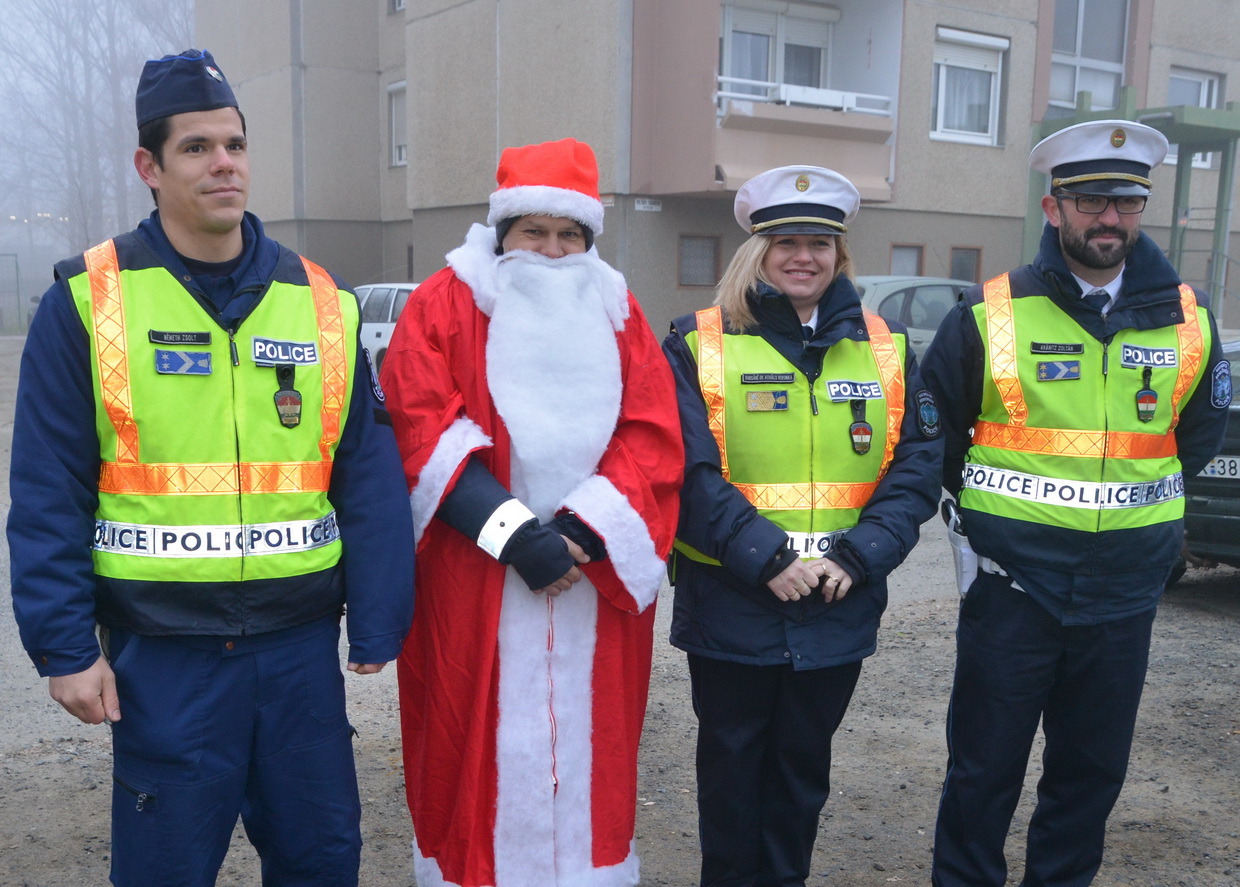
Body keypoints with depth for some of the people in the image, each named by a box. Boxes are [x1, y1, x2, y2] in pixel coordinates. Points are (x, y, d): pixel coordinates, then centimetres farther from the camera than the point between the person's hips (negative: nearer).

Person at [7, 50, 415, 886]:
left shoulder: (323, 303, 3)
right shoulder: (89, 300, -4)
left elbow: (370, 483, 3)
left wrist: (376, 624, 1)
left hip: (300, 638, 3)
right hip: (162, 650, -2)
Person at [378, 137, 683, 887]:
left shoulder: (619, 313, 10)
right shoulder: (444, 305, 1)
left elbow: (653, 438, 1)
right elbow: (424, 433, -10)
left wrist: (581, 530, -13)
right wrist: (513, 533, -18)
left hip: (597, 581, 3)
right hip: (474, 585, -3)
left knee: (585, 751, 10)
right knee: (479, 752, 3)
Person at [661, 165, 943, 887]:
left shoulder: (885, 348, 5)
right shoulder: (699, 345, -5)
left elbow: (919, 465, -1)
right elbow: (688, 470, -13)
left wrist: (859, 556, -13)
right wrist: (765, 557, -20)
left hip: (839, 609, 3)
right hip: (730, 604, -2)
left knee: (804, 762, 18)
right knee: (732, 760, 14)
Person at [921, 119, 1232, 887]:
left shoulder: (1189, 320, 2)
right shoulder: (990, 315, -7)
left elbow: (1200, 435, 18)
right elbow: (934, 429, 5)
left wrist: (1140, 502, 13)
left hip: (1125, 593, 3)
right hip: (1012, 586, -3)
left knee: (1093, 771, 15)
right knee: (984, 769, 7)